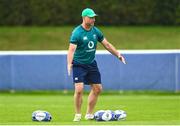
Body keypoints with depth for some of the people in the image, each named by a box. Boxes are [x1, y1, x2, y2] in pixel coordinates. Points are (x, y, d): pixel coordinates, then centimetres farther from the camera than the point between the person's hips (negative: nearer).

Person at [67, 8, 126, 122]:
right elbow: (72, 49, -27)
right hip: (79, 64, -6)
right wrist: (69, 64, -41)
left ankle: (89, 114, 21)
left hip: (91, 64, 7)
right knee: (79, 89, -17)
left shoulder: (96, 31, 2)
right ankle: (78, 115, 1)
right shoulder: (77, 33, -17)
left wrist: (118, 55, 10)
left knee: (97, 89, 7)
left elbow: (107, 44, 12)